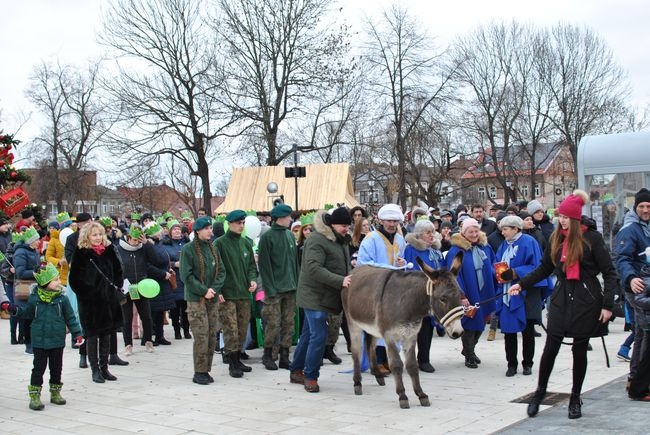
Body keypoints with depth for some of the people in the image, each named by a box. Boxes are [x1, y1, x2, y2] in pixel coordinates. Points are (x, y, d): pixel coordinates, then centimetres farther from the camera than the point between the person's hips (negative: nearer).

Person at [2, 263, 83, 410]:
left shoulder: (62, 298, -5)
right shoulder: (34, 298, -5)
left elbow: (70, 317, 2)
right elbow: (27, 313, 11)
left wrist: (77, 333, 0)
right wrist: (13, 309, -2)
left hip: (57, 340, 1)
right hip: (39, 341, -1)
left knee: (56, 367, 12)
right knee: (39, 367, 2)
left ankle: (55, 392, 27)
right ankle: (34, 396, 10)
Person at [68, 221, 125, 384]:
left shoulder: (109, 250, 5)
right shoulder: (81, 254, -8)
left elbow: (118, 271, 16)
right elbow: (74, 278, -10)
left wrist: (116, 288, 4)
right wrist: (84, 293, -15)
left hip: (108, 299, 5)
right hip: (89, 302, -5)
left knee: (106, 334, 11)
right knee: (92, 336, 3)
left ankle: (104, 368, 20)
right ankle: (95, 370, 10)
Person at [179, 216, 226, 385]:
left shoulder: (213, 248, 10)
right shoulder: (188, 249, -7)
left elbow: (221, 271, 9)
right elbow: (186, 275, -11)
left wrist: (214, 289, -7)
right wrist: (204, 291, -14)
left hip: (212, 298, 6)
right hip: (195, 299, -6)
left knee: (212, 336, 6)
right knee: (201, 336, -8)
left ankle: (206, 370, 15)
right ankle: (199, 373, 1)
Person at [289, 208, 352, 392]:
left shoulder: (340, 240, 15)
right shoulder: (317, 240, -17)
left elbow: (344, 265, 25)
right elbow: (314, 268, -26)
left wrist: (351, 277, 5)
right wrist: (340, 281, -29)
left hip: (324, 296, 9)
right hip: (314, 295, -9)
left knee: (309, 334, 16)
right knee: (319, 336, -11)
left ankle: (296, 371, 27)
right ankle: (310, 377, 0)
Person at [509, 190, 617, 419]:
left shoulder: (592, 237, -8)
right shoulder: (557, 238, 6)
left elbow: (609, 273, -7)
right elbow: (544, 268, 14)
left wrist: (607, 304, -12)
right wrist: (521, 284, 4)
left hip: (586, 301, -3)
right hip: (561, 297, 3)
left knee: (580, 349, 6)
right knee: (551, 347, 0)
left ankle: (575, 398, 21)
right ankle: (539, 392, 16)